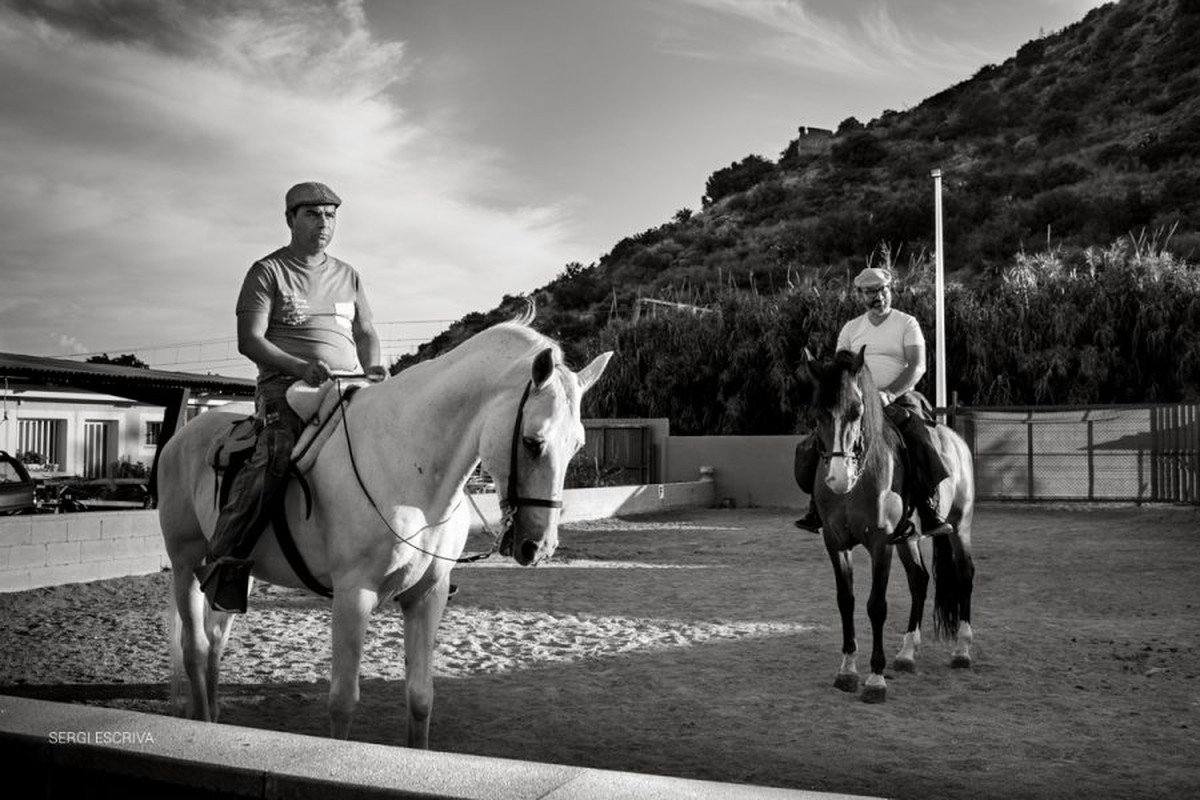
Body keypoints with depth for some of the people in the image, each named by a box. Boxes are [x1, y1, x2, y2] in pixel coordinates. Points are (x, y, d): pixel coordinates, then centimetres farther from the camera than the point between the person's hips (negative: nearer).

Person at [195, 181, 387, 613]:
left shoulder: (348, 276, 22)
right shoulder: (268, 271, 6)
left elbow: (366, 333, 22)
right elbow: (249, 340, -3)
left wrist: (374, 369, -1)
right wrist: (300, 366, -20)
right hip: (285, 385, -5)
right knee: (274, 457, -31)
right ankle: (223, 562, -22)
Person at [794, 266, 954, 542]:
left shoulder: (907, 323, 3)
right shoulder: (851, 328, 14)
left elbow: (917, 366, -10)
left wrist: (888, 393, -25)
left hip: (898, 401, -3)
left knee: (922, 443, -29)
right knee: (811, 448, -11)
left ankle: (931, 513, -18)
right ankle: (817, 508, 5)